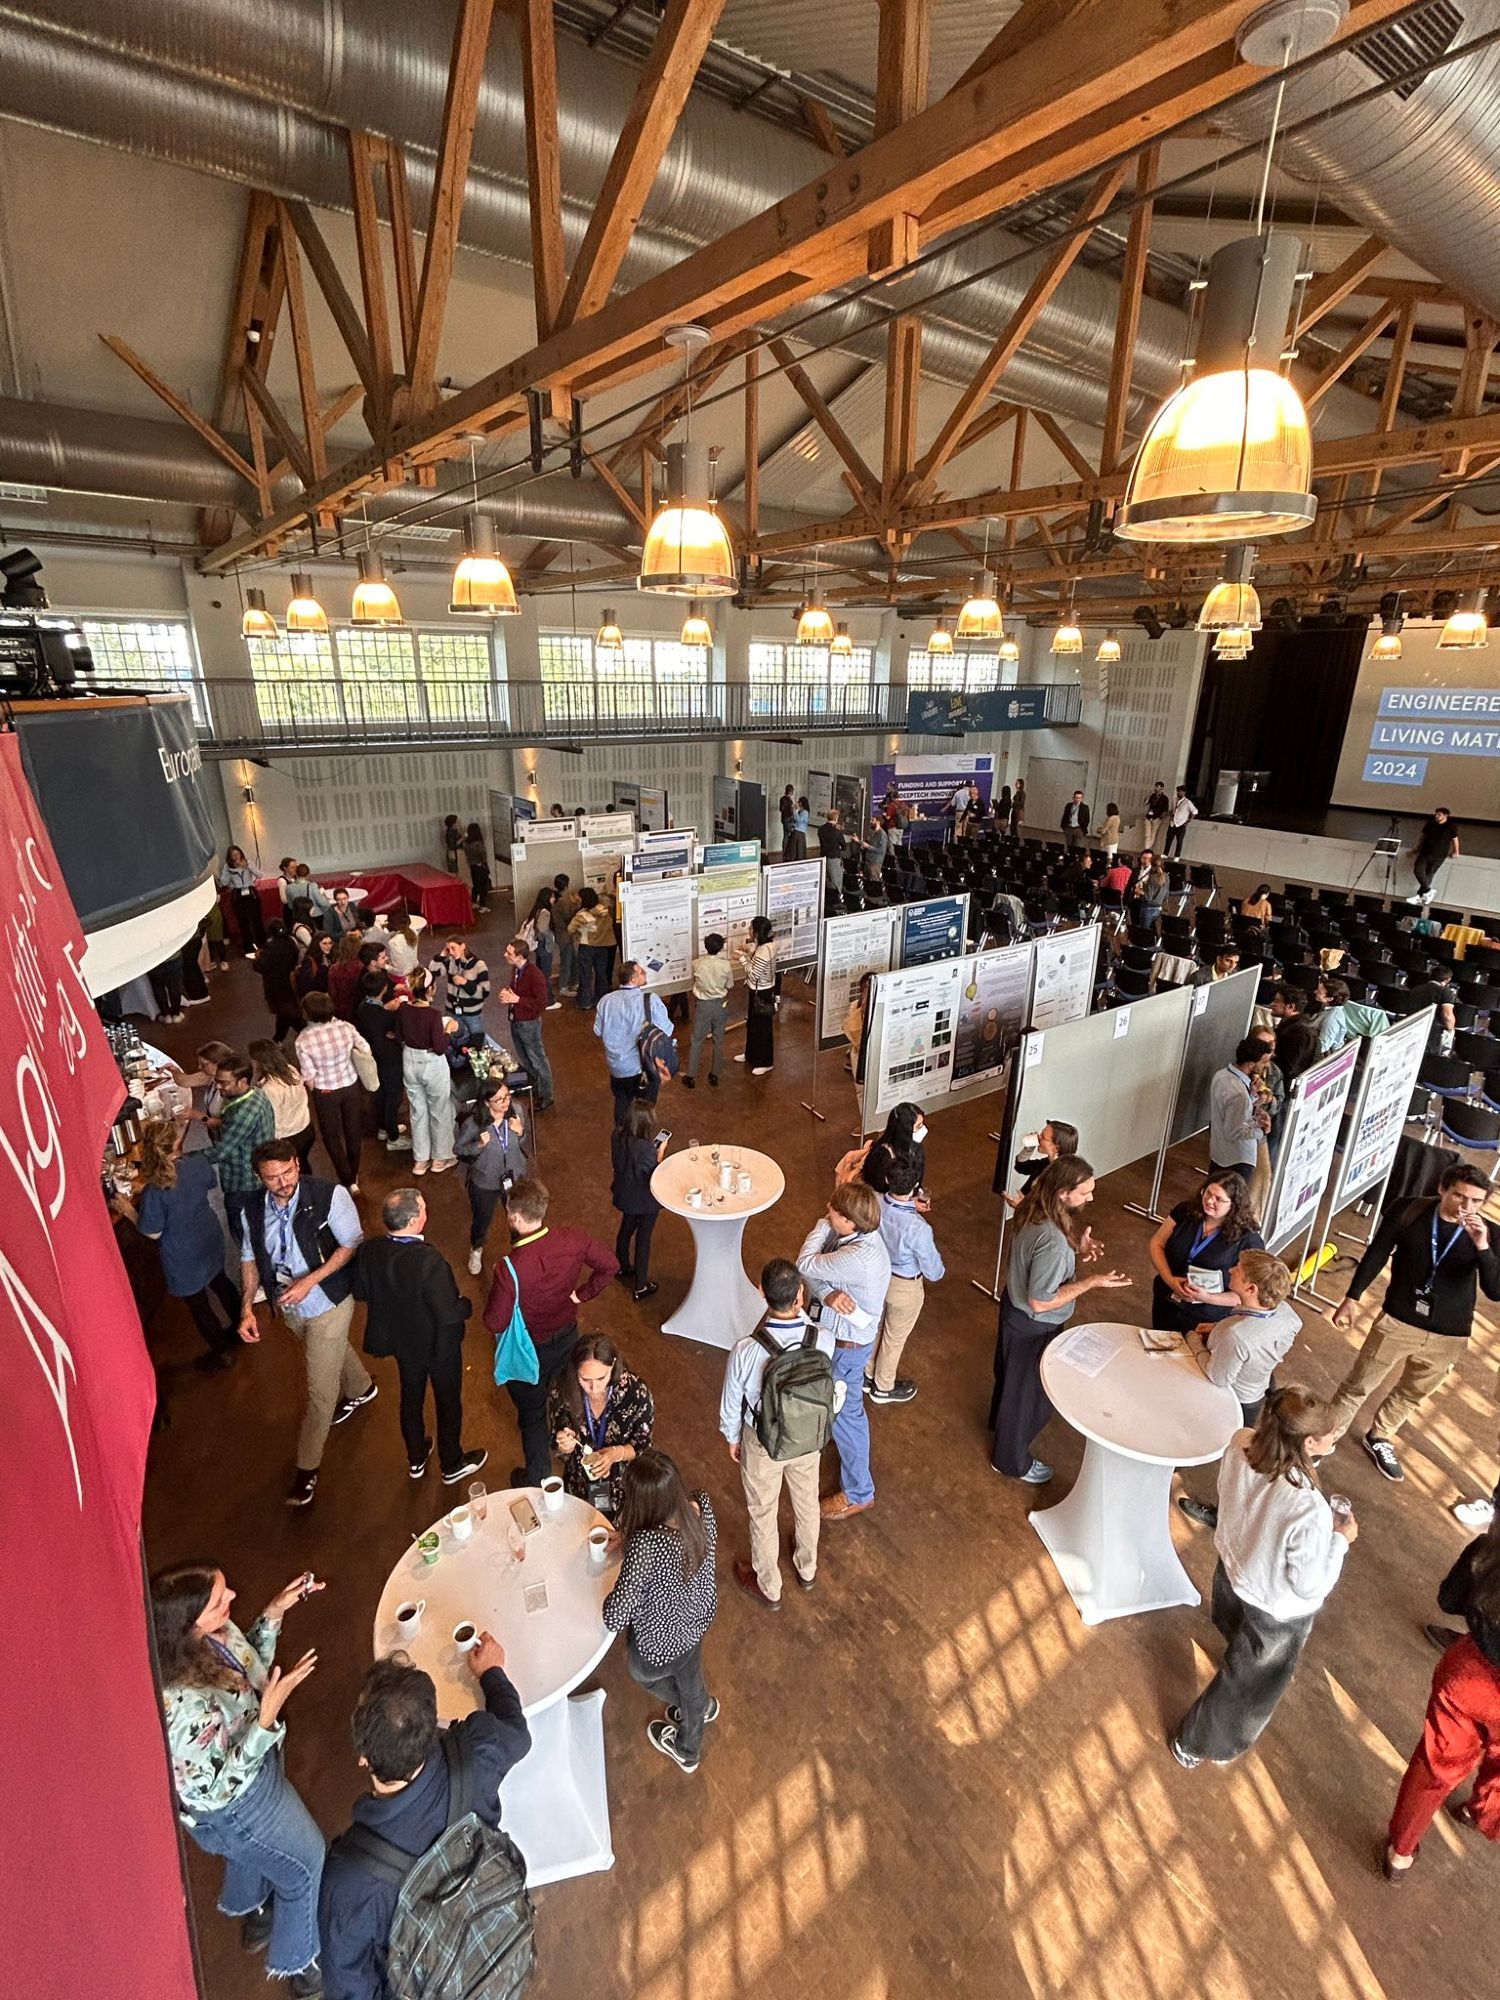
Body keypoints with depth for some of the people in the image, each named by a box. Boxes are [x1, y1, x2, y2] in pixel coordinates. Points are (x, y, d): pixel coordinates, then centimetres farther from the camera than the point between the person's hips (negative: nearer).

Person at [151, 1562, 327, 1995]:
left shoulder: (205, 1634, -24)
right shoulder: (183, 1704, -44)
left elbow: (247, 1669, -3)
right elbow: (217, 1788, -29)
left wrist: (275, 1611, -14)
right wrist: (268, 1716, -38)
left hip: (250, 1764, 6)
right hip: (235, 1804, -6)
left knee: (250, 1852, 37)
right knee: (307, 1867, 20)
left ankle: (253, 1915, 66)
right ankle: (299, 1964, 48)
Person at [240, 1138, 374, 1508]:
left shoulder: (330, 1196, -28)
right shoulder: (253, 1210, -12)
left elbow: (352, 1245, -20)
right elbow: (250, 1258, 2)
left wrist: (309, 1281, -28)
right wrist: (247, 1308, -8)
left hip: (328, 1303, -5)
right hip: (288, 1307, 5)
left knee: (320, 1389, 4)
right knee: (332, 1352, 31)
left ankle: (308, 1466, 25)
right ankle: (361, 1389, 61)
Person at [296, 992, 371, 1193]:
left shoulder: (303, 1040, -23)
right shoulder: (346, 1027, -18)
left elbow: (309, 1078, -16)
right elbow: (367, 1052, -8)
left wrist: (314, 1093, 4)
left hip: (325, 1093, -3)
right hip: (351, 1086, 3)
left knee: (331, 1136, 18)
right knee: (353, 1131, 22)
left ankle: (348, 1181, 20)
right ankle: (354, 1174, 40)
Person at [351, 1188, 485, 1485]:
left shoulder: (369, 1250, -22)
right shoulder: (429, 1260, -39)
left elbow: (360, 1293, -3)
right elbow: (449, 1314, -31)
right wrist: (467, 1304, -11)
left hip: (401, 1341, 5)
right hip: (438, 1345, -5)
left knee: (411, 1396, 29)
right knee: (448, 1402, 20)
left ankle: (416, 1459, 51)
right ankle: (452, 1465, 43)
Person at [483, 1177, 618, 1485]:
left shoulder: (509, 1269, -37)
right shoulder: (574, 1241, -24)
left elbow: (495, 1324, -25)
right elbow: (610, 1266, -9)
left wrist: (496, 1295, -7)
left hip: (529, 1351, -4)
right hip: (567, 1337, 5)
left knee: (532, 1414, 22)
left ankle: (537, 1480, 44)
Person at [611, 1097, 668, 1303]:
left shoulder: (617, 1136, -14)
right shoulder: (646, 1148, -35)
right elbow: (655, 1176, -25)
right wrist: (660, 1151, -17)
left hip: (626, 1195, 7)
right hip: (645, 1201, -7)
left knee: (626, 1229, 29)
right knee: (643, 1240, 11)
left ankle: (624, 1268, 53)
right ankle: (641, 1287, 25)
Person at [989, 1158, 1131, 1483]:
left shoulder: (1035, 1210, -12)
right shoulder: (1053, 1241, -39)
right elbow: (1039, 1301, -30)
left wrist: (1075, 1249, -6)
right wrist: (1091, 1282, -27)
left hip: (1013, 1304, 8)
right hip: (1033, 1326, -8)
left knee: (1011, 1375, 33)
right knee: (1028, 1392, 17)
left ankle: (1000, 1420, 60)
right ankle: (1012, 1460, 41)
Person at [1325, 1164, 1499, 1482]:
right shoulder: (1407, 1212, -15)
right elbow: (1376, 1255, -4)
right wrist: (1351, 1298, -2)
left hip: (1448, 1337, 2)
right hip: (1398, 1321, -2)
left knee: (1413, 1394, 23)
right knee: (1358, 1385, 8)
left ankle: (1379, 1437, 47)